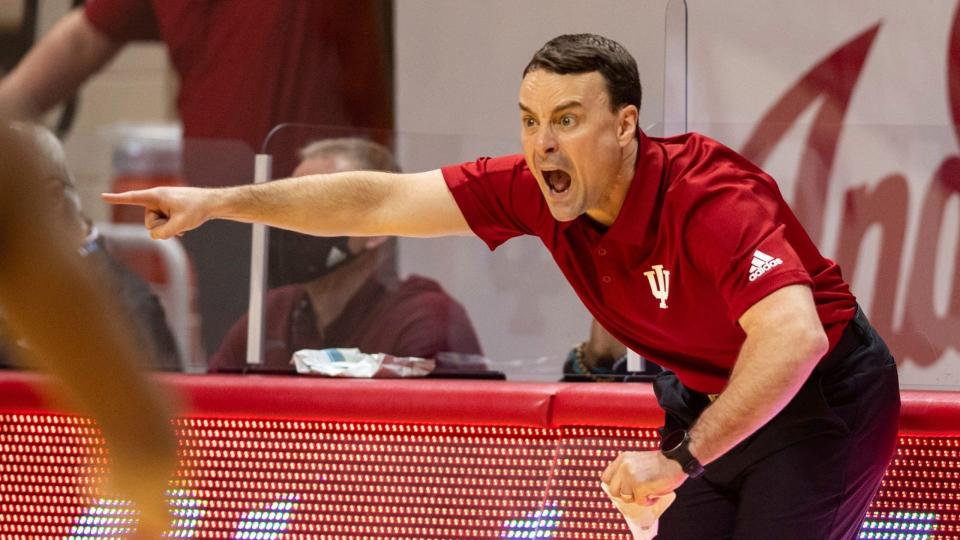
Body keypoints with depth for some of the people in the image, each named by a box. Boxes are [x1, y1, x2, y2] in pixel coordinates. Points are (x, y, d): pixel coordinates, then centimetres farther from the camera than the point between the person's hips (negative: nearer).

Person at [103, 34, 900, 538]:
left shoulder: (711, 202, -32)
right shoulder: (531, 189, -11)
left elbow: (794, 338, -43)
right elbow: (379, 203, -8)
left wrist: (680, 460, -41)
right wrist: (220, 201, -15)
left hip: (820, 401, -7)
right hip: (706, 402, 7)